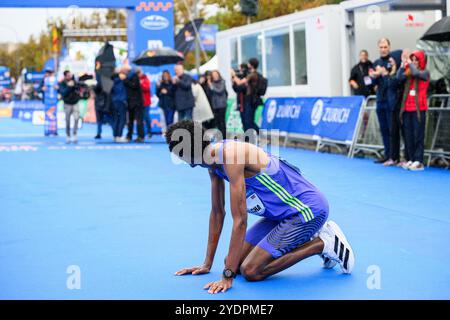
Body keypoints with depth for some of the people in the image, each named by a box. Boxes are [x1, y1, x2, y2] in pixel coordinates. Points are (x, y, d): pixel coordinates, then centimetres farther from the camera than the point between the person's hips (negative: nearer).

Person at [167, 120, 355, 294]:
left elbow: (240, 220, -26)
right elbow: (217, 212, 12)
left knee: (250, 271, -14)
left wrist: (228, 276, -24)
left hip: (308, 208, -9)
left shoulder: (232, 155, -26)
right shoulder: (214, 161, 3)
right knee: (235, 261, 7)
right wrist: (207, 264, 15)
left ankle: (322, 244, -1)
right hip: (284, 212, 10)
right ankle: (309, 237, 15)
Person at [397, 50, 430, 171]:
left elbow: (416, 73, -19)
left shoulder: (425, 73, 1)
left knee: (418, 135, -7)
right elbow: (399, 77, -4)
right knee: (408, 135, 6)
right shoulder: (408, 73, 13)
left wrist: (410, 64, -4)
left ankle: (419, 162, -6)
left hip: (419, 108, -5)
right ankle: (412, 159, 12)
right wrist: (403, 65, -14)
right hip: (407, 108, 5)